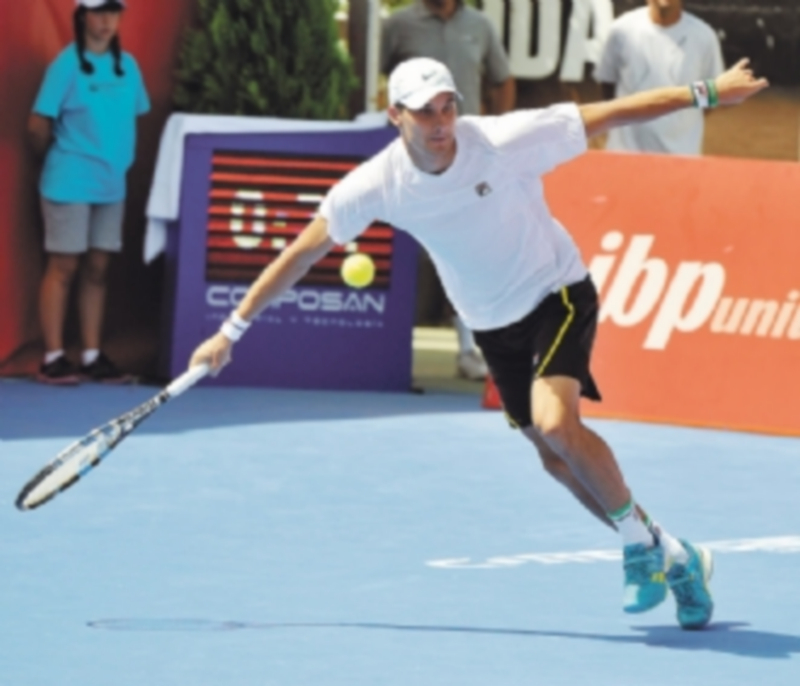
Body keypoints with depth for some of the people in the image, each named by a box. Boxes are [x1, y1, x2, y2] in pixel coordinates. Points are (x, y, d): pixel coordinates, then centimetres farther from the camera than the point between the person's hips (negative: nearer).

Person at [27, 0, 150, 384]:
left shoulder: (127, 66, 7)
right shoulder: (66, 65, -10)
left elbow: (133, 118, 14)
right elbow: (39, 126, -10)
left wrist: (119, 160, 7)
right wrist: (56, 158, 3)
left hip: (112, 184, 6)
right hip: (70, 185, -5)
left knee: (97, 269, 8)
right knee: (63, 267, -3)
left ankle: (92, 356, 13)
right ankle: (53, 358, -1)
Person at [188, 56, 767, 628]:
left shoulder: (505, 142, -26)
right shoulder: (376, 186, -17)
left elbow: (612, 113, -20)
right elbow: (302, 253, -8)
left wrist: (706, 93, -22)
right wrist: (231, 332, -7)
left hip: (557, 295, -5)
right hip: (492, 325, 5)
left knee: (555, 423, -27)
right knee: (558, 458, 6)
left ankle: (642, 543, -6)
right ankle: (671, 556, 22)